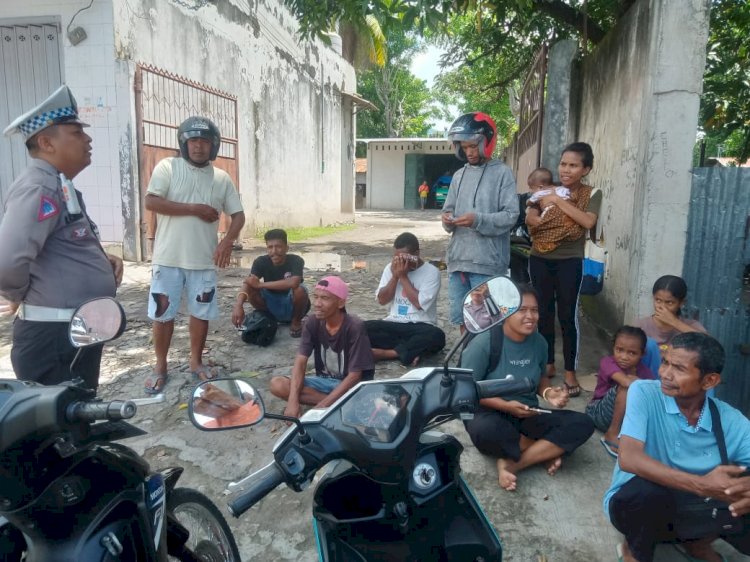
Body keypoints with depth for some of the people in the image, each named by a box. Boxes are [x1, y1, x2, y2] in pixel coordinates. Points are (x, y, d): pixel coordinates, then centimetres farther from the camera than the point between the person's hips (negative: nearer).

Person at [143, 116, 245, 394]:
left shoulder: (222, 178, 7)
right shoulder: (167, 167, -2)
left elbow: (238, 215, 6)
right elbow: (151, 202, -13)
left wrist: (228, 241, -12)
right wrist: (194, 208, -15)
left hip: (204, 260, 3)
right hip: (168, 258, -2)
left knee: (201, 312, 10)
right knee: (162, 314, 5)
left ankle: (196, 361, 27)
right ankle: (160, 366, 20)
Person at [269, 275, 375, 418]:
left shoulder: (355, 327, -22)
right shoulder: (312, 324, -9)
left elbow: (354, 375, -23)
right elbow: (300, 362, -13)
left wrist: (322, 406, -28)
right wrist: (293, 401, -29)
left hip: (351, 384, -6)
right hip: (324, 380, 6)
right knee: (277, 384, -19)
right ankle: (337, 404, -18)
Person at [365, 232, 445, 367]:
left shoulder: (432, 272, -7)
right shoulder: (390, 268, 6)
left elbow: (419, 303, -16)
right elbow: (382, 300, 0)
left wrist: (403, 277, -14)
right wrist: (395, 276, -11)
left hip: (420, 327, -3)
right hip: (393, 324, 3)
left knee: (437, 336, -36)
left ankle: (385, 353, -27)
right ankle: (412, 351, -24)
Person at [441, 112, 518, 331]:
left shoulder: (502, 173, -3)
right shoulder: (459, 175, 14)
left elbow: (511, 215, -9)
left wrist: (478, 220, -22)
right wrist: (447, 218, -5)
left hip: (487, 261, -6)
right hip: (457, 258, 6)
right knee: (460, 316, 14)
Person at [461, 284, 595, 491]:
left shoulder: (539, 343, 0)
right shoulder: (484, 343, -17)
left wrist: (548, 393, -8)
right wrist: (506, 405, -24)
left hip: (527, 416, 5)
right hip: (490, 414, -5)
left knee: (582, 424, -15)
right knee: (485, 430, -40)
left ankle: (511, 464, -17)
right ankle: (545, 451, -11)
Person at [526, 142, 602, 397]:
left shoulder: (592, 194, -1)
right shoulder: (547, 190, 7)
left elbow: (588, 222, -19)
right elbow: (530, 218, -3)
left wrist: (559, 201, -16)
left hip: (569, 262, -3)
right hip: (540, 260, 3)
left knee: (568, 316, -1)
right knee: (544, 313, 10)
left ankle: (570, 371, 11)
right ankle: (548, 364, 25)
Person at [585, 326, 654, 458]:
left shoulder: (645, 372, -5)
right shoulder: (607, 362, -21)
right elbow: (628, 382, -38)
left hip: (627, 417, 4)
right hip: (599, 413, -4)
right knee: (627, 387, -31)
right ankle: (612, 435, -21)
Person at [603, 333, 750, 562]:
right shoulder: (644, 392, -20)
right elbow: (629, 459, -30)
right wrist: (701, 486, -38)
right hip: (636, 503, -3)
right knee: (650, 490, -37)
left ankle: (697, 541, 13)